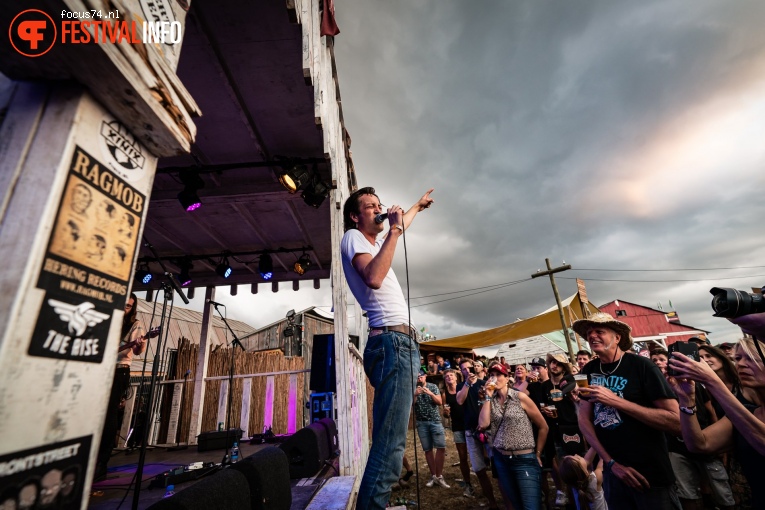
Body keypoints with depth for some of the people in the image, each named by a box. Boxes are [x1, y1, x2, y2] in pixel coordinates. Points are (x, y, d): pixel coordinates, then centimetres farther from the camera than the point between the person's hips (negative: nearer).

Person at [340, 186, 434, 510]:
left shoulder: (373, 241, 25)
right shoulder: (352, 237, -3)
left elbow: (399, 228, 46)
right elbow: (373, 278, -23)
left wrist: (418, 206, 59)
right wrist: (394, 231, -15)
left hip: (400, 343, 10)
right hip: (393, 341, -10)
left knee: (388, 442, 13)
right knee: (390, 444, -13)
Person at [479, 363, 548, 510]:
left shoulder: (520, 397, -9)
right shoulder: (491, 400, 2)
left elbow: (543, 427, -1)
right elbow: (483, 424, -13)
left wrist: (538, 454, 3)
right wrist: (488, 397, -11)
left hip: (525, 459, -4)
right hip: (501, 459, 4)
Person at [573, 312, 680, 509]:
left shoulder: (641, 366, -13)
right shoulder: (588, 371, -1)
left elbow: (675, 421, -19)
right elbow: (584, 419, 0)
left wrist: (615, 401, -25)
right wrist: (611, 462, -8)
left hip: (650, 474, -4)